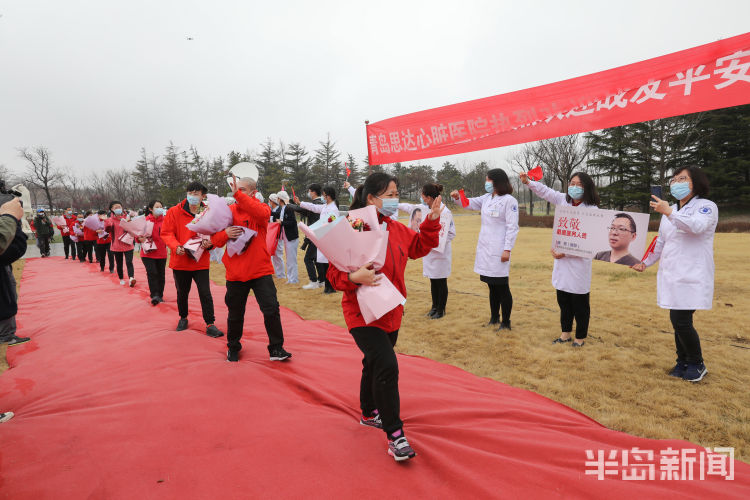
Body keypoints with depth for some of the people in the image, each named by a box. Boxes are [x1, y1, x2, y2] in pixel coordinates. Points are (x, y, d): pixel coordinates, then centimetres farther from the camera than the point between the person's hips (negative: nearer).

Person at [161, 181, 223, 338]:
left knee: (205, 293, -3)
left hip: (201, 262, -1)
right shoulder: (174, 212, -4)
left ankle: (210, 325, 7)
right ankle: (183, 318, 39)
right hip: (180, 261, 1)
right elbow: (166, 233, -5)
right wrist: (176, 246, -21)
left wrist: (210, 243, -17)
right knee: (182, 293, 16)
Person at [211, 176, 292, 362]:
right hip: (235, 273, 3)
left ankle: (276, 348, 10)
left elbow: (262, 214, -28)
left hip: (260, 271, -2)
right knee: (235, 313, 14)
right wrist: (225, 233, -16)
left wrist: (238, 194, -32)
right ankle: (233, 348, 35)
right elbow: (215, 240, 7)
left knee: (271, 309, -6)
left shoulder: (261, 208, -1)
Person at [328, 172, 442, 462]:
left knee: (374, 365, 23)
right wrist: (354, 278, -35)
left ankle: (369, 414, 45)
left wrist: (431, 222, 8)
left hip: (391, 314, 8)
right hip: (364, 314, -7)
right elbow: (335, 274, -15)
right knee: (386, 366, -16)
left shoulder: (397, 229, 6)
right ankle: (395, 435, 0)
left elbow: (418, 248, 20)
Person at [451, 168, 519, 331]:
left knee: (502, 287, 1)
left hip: (498, 251, -7)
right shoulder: (487, 198, 12)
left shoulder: (509, 201, -10)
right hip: (485, 249, 7)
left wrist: (507, 249, -17)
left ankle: (506, 322, 13)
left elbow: (512, 227, -13)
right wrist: (458, 197, 2)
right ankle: (494, 318, 29)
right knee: (492, 287, 17)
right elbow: (470, 203, 23)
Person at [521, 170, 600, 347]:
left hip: (579, 261, -6)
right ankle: (566, 333, 32)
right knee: (563, 299, 17)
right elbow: (545, 191, 16)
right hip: (561, 259, 6)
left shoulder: (591, 210, -14)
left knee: (579, 302, 6)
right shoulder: (564, 200, 5)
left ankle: (581, 337, 23)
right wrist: (528, 182, 3)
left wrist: (565, 252, -21)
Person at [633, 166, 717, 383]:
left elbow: (697, 226, -24)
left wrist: (669, 213, -34)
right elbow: (661, 241, 24)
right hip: (671, 275, 6)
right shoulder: (670, 211, 20)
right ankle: (683, 362, 22)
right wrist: (645, 262, 15)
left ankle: (697, 365, 11)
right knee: (678, 320, 9)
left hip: (692, 276, -6)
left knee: (681, 320, -9)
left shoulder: (706, 206, -2)